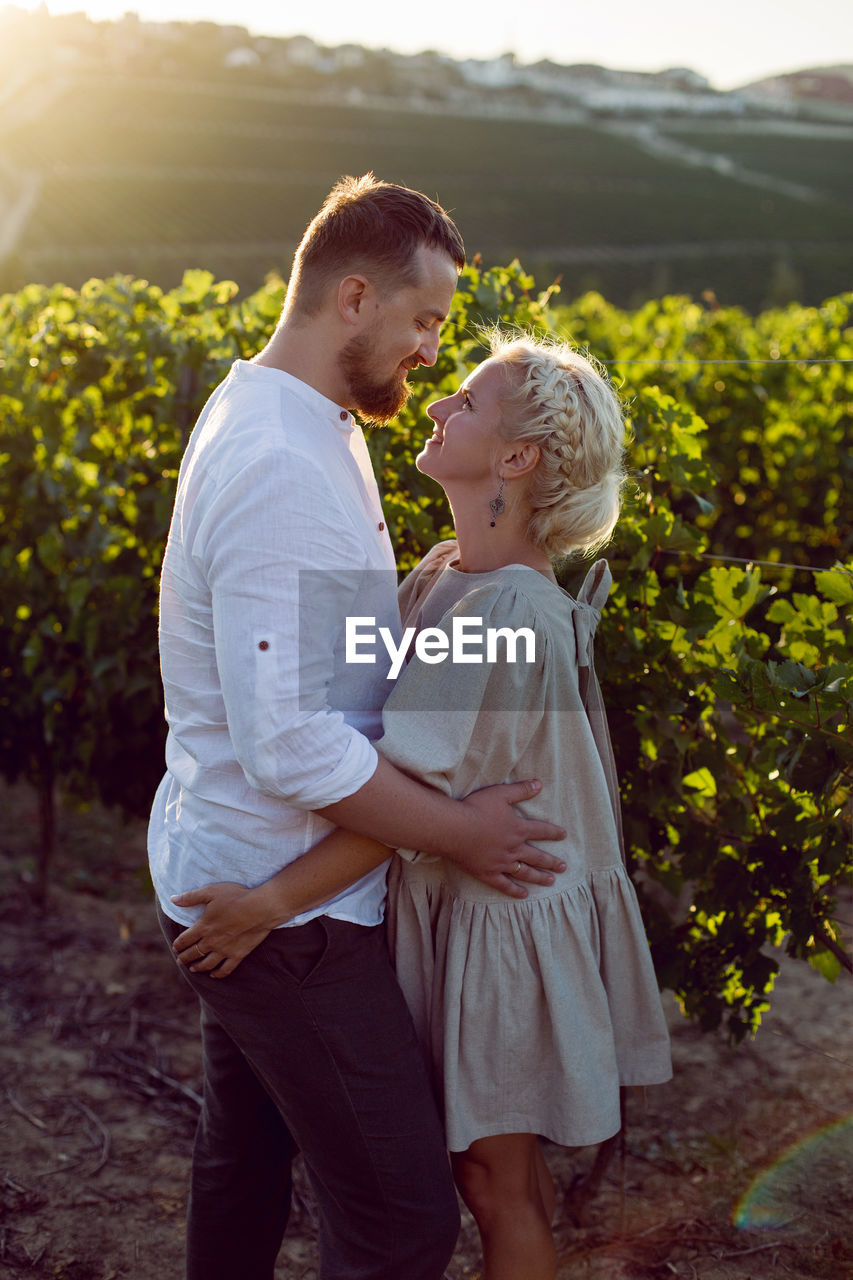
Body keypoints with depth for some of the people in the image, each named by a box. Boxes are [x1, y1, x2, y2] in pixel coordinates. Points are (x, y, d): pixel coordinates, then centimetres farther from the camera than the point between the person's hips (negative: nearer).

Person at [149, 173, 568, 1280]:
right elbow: (290, 744, -28)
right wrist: (458, 829, -18)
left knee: (247, 1154, 24)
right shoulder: (280, 468, -25)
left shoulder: (282, 417, 8)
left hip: (230, 876, 11)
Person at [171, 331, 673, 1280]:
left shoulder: (513, 609, -26)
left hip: (501, 916, -8)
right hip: (447, 897, 8)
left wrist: (270, 903, -23)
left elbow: (415, 794, -26)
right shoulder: (442, 572, 3)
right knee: (492, 1166, 21)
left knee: (497, 1180, 9)